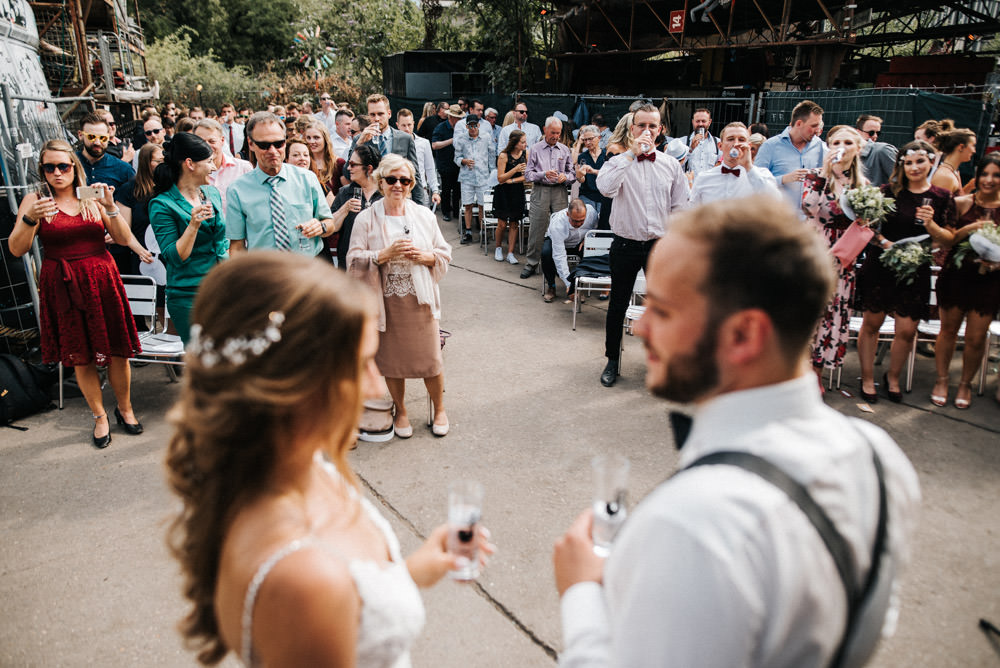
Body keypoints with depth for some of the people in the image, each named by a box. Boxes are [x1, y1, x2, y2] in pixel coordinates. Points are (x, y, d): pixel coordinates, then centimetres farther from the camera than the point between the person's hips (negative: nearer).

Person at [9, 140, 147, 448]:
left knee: (116, 350, 4)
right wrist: (30, 218, -23)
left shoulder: (93, 198, 5)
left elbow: (124, 239, -2)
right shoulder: (34, 201, 2)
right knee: (80, 357, 7)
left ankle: (125, 408, 26)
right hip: (62, 288, -1)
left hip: (101, 281, 1)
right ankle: (99, 416, 24)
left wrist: (110, 207, -17)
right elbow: (16, 249, -7)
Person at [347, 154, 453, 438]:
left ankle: (439, 409, 28)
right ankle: (401, 411, 32)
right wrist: (386, 253, -21)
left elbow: (445, 253, 8)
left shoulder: (424, 215, 6)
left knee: (430, 357, 5)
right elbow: (354, 261, -8)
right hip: (387, 302, -1)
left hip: (420, 300, 1)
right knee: (392, 360, 10)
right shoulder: (366, 219, -2)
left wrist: (424, 256, -12)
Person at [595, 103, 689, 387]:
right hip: (625, 246, -2)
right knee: (618, 304, 9)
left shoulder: (671, 165, 5)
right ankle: (612, 361, 25)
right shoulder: (617, 162, -3)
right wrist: (631, 154, -23)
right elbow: (605, 187, -26)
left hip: (660, 245, 2)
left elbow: (680, 207, 8)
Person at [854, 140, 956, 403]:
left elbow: (948, 239, 4)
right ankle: (867, 378, 22)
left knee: (907, 331, 2)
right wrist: (885, 243, -18)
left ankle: (893, 377, 27)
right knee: (871, 323, 6)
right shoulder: (889, 191, -2)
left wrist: (930, 224, -14)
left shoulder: (943, 198, 4)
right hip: (879, 267, -1)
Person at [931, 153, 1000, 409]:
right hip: (956, 275, 0)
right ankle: (941, 380, 29)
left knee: (976, 337, 5)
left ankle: (966, 383, 26)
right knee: (948, 329, 11)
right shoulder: (961, 203, -2)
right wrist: (969, 228, -19)